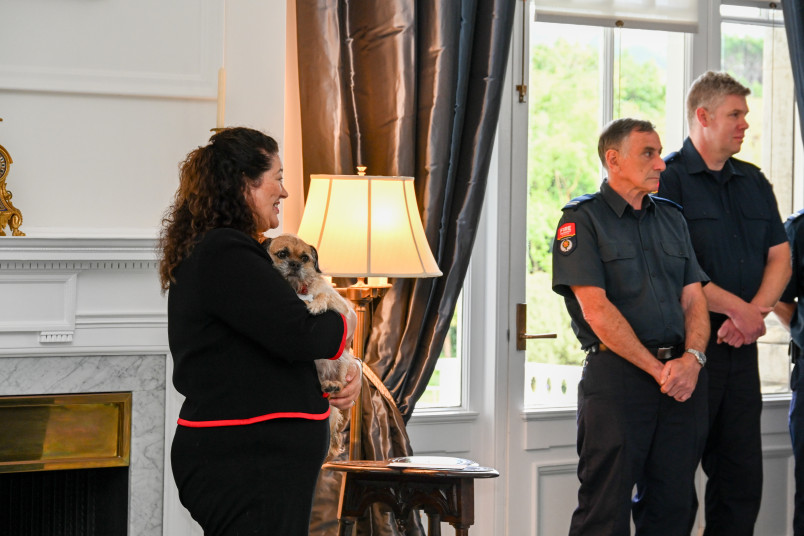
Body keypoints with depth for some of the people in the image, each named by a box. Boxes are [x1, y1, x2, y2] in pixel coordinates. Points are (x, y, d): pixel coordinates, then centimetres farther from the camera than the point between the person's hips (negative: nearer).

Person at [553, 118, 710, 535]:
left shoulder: (672, 218, 19)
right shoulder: (582, 220, -1)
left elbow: (694, 298, 12)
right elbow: (596, 309, -10)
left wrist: (692, 358, -8)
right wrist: (657, 369, -14)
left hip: (682, 375, 6)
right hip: (617, 372, -6)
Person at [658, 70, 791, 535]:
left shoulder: (754, 182, 16)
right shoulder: (668, 179, -6)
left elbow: (780, 257, 12)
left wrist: (756, 312, -6)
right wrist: (735, 307, -15)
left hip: (742, 344, 7)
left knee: (743, 477, 8)